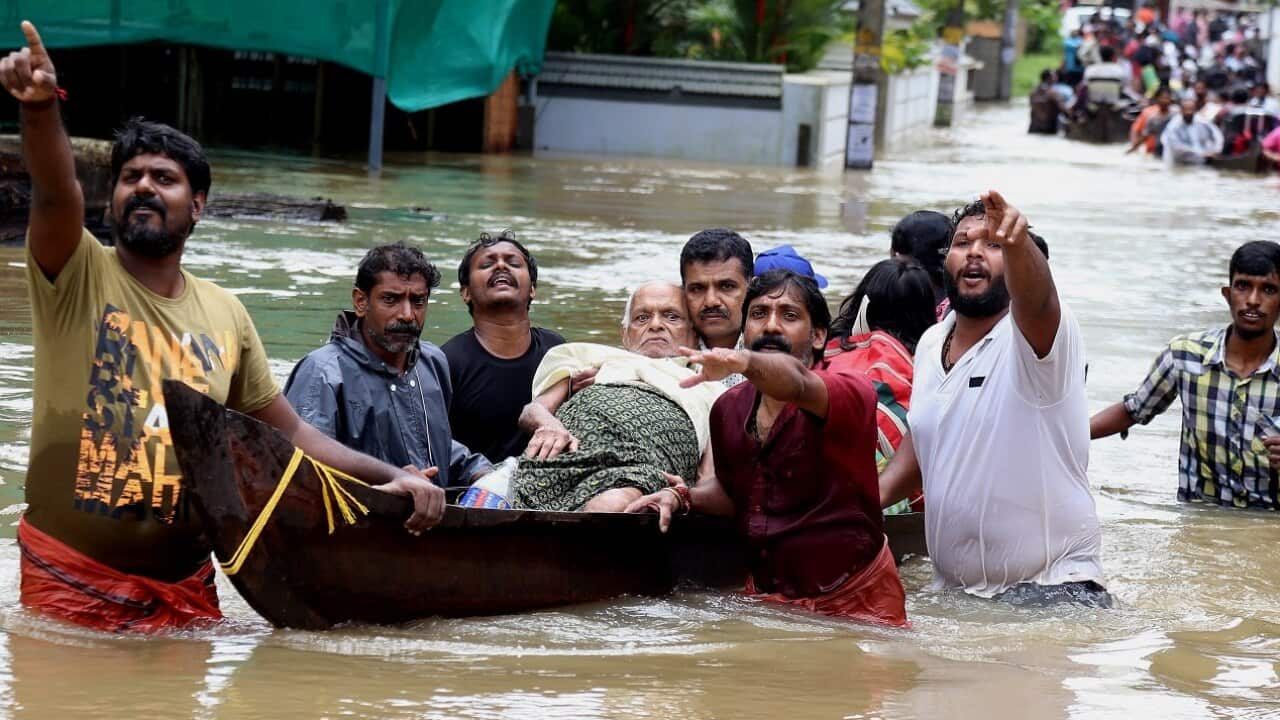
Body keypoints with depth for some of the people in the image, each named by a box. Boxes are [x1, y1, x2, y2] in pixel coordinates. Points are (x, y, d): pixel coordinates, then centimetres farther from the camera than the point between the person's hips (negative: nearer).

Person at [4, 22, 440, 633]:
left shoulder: (225, 317, 9)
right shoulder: (77, 276, -4)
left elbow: (287, 433, 16)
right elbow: (56, 194, -24)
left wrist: (389, 478, 4)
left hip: (184, 585, 4)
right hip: (69, 580, -4)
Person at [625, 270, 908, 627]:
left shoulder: (850, 393, -16)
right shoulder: (729, 409, 2)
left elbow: (796, 381, -41)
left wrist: (743, 361, -62)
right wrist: (682, 497, 0)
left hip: (855, 601, -5)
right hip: (765, 596, 5)